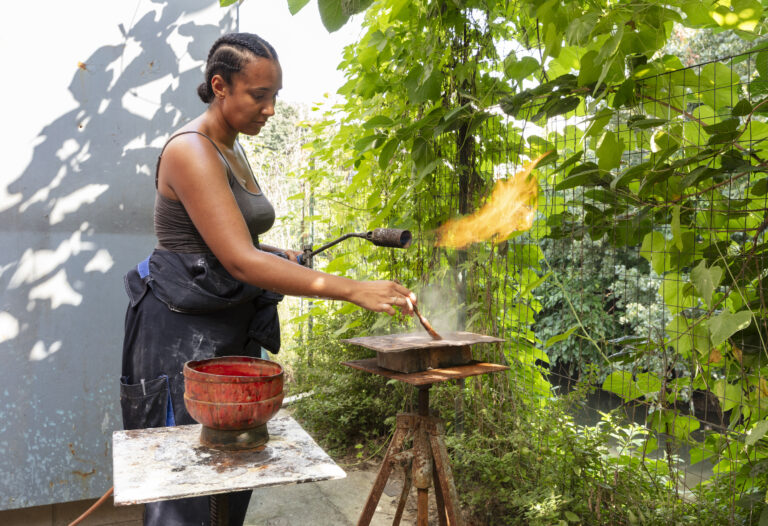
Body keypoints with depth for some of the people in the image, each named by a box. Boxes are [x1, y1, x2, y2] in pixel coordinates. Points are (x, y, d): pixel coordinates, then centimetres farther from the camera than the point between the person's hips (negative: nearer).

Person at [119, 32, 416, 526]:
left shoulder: (232, 150, 11)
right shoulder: (191, 151, -17)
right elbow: (241, 262, -27)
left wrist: (277, 256, 7)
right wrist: (354, 290, -29)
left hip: (233, 332, 9)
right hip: (183, 334, -9)